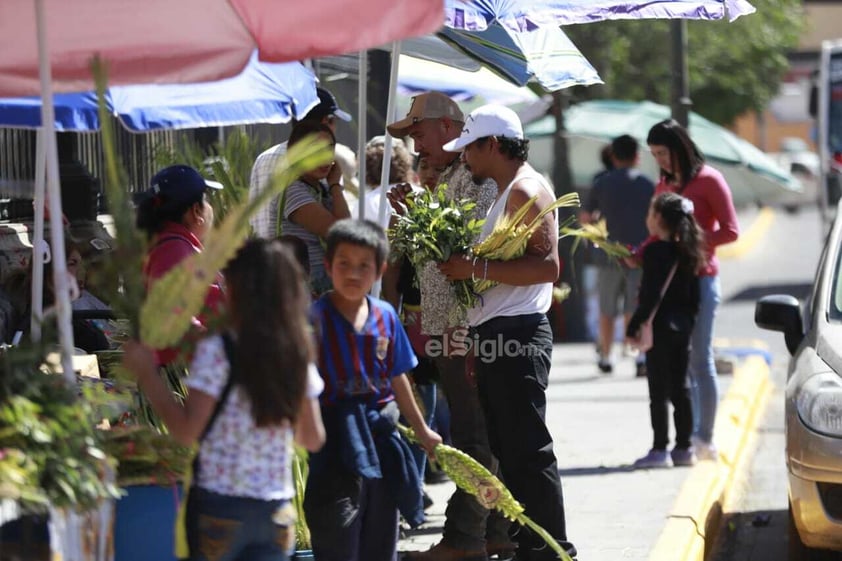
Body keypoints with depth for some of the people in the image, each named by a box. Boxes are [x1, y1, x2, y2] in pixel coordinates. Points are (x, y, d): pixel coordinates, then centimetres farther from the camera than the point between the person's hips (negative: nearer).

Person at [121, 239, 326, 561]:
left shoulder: (218, 350, -12)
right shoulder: (298, 355, 3)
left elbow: (187, 431, -14)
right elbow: (313, 438, 9)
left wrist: (146, 372, -6)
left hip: (221, 507, -4)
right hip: (276, 510, 4)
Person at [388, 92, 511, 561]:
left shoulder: (477, 177, -13)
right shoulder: (446, 178, 19)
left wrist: (465, 326, -24)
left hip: (465, 328, -10)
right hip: (446, 328, 10)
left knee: (472, 435, -6)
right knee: (481, 434, 12)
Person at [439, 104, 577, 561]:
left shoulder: (526, 190, -12)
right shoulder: (505, 193, 21)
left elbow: (546, 265, -22)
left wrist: (477, 267, -21)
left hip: (517, 336, -11)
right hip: (496, 338, 11)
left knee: (528, 450, -9)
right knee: (508, 449, 13)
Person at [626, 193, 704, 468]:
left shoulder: (655, 251, -13)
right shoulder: (686, 252, 9)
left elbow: (650, 296, -18)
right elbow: (694, 295, 12)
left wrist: (634, 326, -13)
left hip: (661, 327, -8)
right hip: (683, 327, 8)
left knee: (659, 391, -4)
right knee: (680, 389, 11)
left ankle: (660, 450, -3)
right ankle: (684, 448, 14)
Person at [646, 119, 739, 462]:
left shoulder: (708, 180, -4)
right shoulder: (663, 185, 14)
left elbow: (730, 231, -7)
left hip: (699, 278, -6)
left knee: (700, 358, -5)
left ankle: (705, 439, -2)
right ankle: (689, 436, 4)